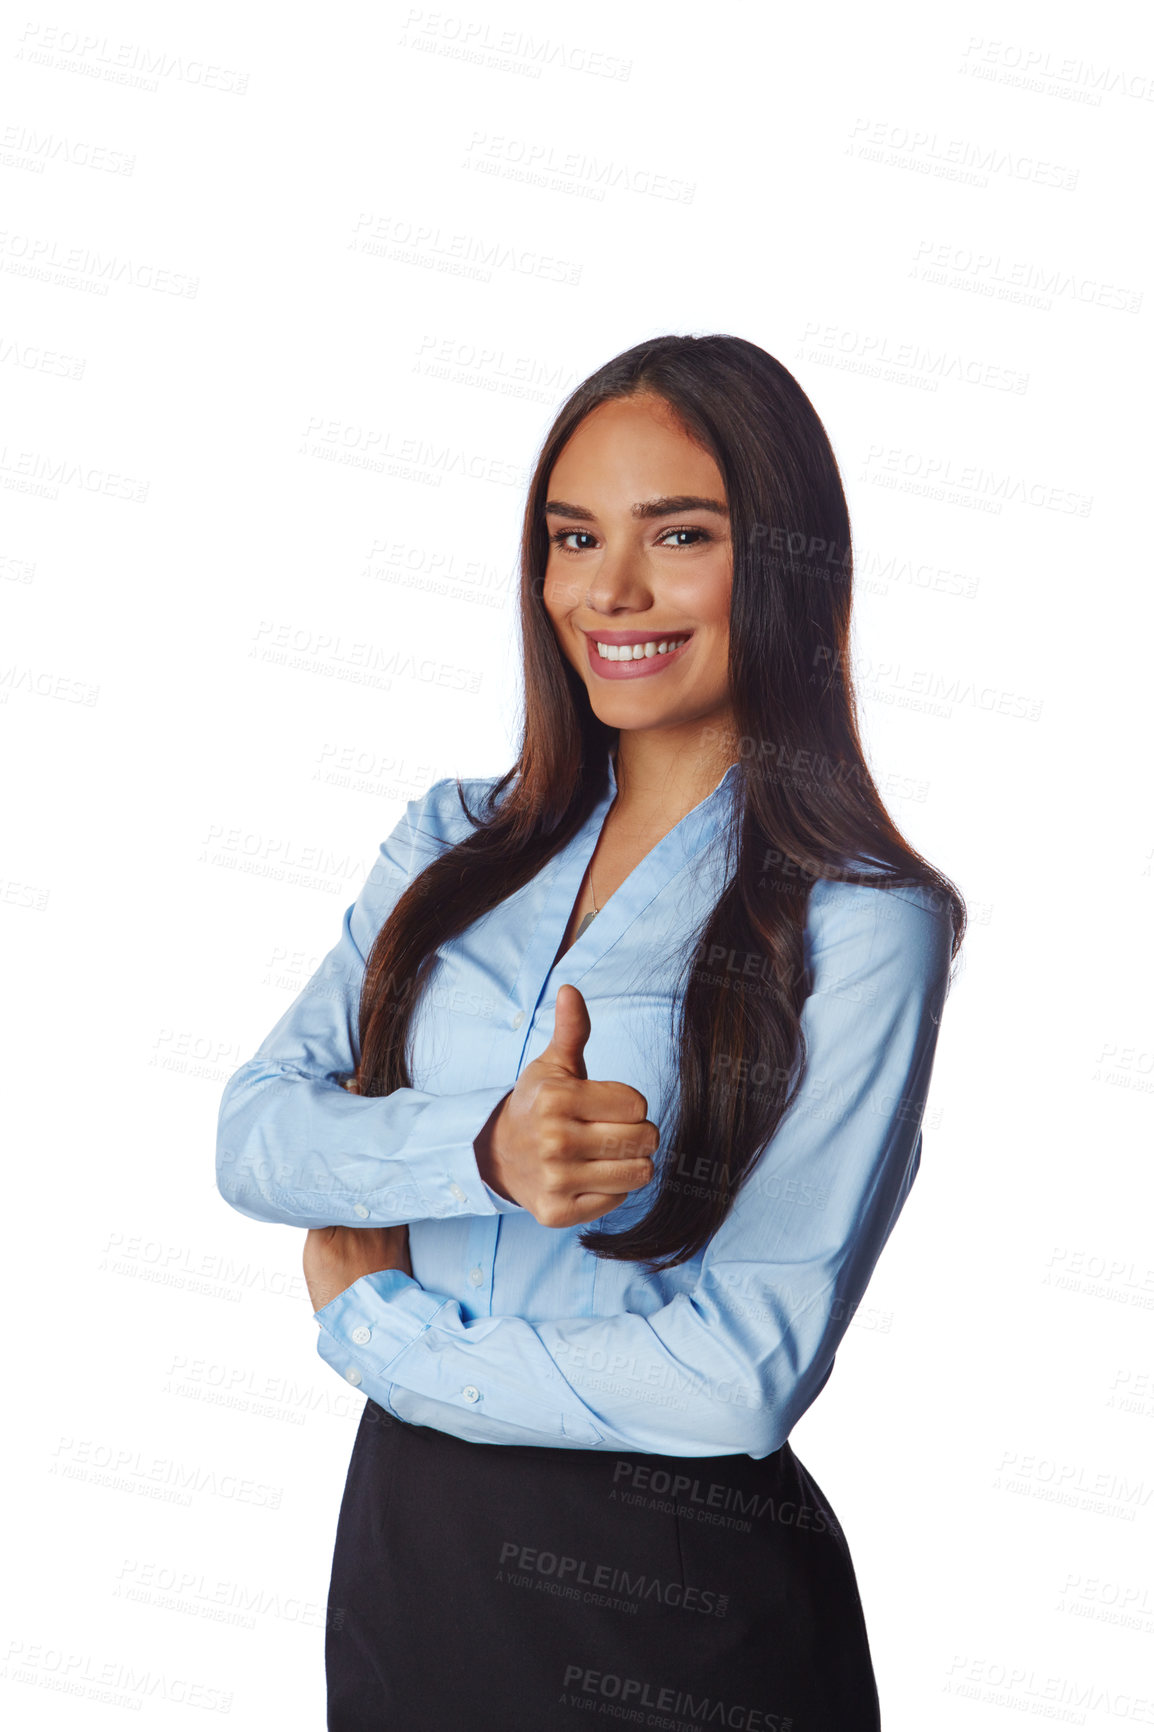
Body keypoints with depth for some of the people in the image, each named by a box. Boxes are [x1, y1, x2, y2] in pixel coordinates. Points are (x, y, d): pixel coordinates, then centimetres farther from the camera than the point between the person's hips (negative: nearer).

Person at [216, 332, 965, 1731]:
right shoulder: (453, 844, 2)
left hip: (673, 1582, -4)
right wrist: (477, 1148, -24)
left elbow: (744, 1375, -18)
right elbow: (253, 1133, -5)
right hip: (403, 1525, 4)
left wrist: (371, 1328, -9)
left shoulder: (862, 925, -14)